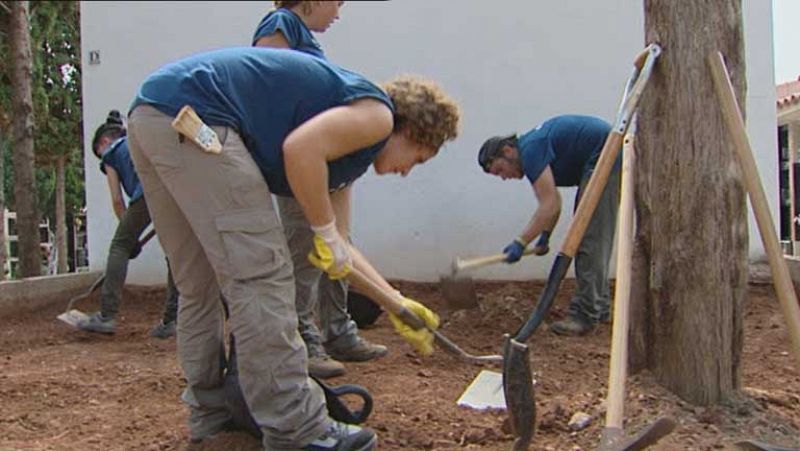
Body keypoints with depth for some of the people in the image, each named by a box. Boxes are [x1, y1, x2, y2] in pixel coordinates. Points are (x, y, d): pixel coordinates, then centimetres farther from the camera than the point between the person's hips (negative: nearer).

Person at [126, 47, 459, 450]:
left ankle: (209, 410, 27)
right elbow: (301, 148, -18)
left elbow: (337, 246, 26)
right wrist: (327, 233, -6)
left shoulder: (350, 152, 26)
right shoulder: (377, 114, 1)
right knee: (259, 274, -7)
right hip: (190, 114, -10)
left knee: (198, 284, 17)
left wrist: (398, 304, 29)